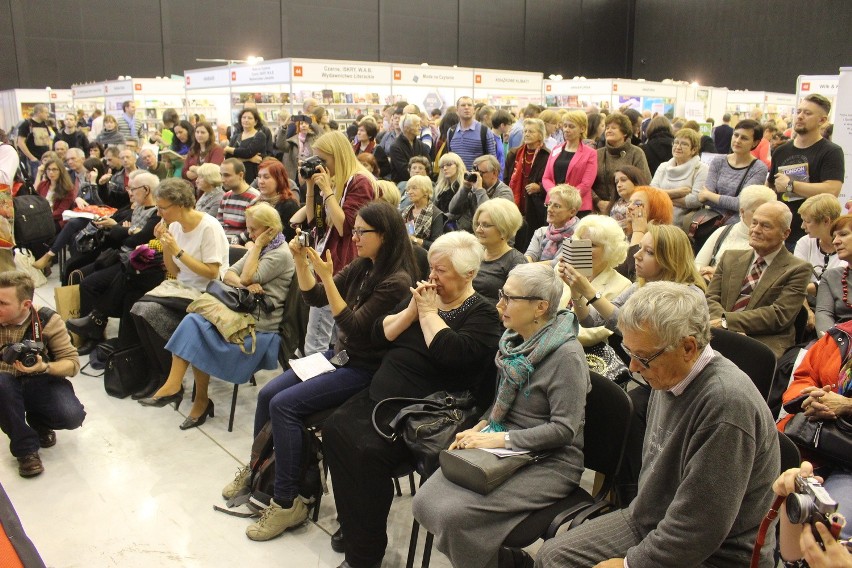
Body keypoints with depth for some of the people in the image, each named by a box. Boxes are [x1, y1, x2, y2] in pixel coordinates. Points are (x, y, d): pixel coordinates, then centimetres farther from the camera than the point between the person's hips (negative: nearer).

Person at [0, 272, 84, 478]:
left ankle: (37, 421, 11)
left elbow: (73, 363, -13)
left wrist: (44, 367, -32)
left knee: (73, 416, -28)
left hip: (43, 382, -1)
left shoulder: (47, 320, -13)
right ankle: (25, 448, -17)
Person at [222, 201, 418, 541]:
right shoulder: (361, 266, 4)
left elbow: (354, 327, -25)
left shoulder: (397, 281, -21)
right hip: (337, 355, 8)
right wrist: (300, 260, -8)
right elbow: (314, 297, 7)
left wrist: (327, 276, -28)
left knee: (284, 404, -19)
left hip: (365, 370, -8)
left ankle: (287, 503, -8)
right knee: (267, 394, 0)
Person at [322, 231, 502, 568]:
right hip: (382, 396, 7)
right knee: (335, 429, -17)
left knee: (368, 451, -27)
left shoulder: (482, 313, -5)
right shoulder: (423, 296, 15)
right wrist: (411, 310, -5)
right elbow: (379, 336, 9)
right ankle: (354, 527, -4)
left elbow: (452, 353, -24)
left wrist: (429, 312, -13)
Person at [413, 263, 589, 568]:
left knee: (454, 513, -23)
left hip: (549, 461, -7)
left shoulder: (566, 355, -17)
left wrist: (501, 438, -21)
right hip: (504, 447, 8)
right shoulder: (514, 340, 6)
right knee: (425, 502, -8)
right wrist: (480, 428, 1)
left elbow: (564, 429, -20)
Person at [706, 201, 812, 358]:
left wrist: (727, 321, -14)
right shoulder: (730, 258, 18)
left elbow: (779, 315, -7)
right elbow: (711, 299, 9)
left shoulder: (798, 269, 4)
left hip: (765, 345, -4)